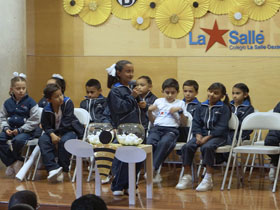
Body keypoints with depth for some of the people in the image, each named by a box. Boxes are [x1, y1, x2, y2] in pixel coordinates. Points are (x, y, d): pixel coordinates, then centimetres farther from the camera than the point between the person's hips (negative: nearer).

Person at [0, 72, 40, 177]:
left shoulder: (30, 102, -4)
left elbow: (34, 121, -6)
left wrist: (20, 130, -13)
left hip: (26, 130, -5)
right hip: (11, 129, 5)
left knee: (18, 140, -35)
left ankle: (15, 161, -6)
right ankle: (12, 163, -10)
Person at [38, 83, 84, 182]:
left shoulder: (68, 103, -15)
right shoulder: (46, 110, -9)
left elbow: (66, 123, -17)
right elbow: (46, 126, -3)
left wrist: (59, 136, -19)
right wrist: (52, 134, -24)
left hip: (70, 130, -3)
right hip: (54, 131, 3)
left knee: (64, 141, -35)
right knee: (43, 140, -24)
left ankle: (63, 168, -17)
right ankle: (53, 168, -33)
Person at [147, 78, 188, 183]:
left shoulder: (180, 103, 16)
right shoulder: (158, 101, 22)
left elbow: (184, 123, 10)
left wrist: (180, 111, -4)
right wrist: (149, 111, 7)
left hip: (171, 129, -2)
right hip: (157, 128, 2)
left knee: (164, 142, -38)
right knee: (150, 143, -32)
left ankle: (153, 169, -37)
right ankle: (153, 173, -30)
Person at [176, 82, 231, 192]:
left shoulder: (224, 108, -1)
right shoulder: (201, 107, 14)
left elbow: (221, 127, -9)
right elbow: (196, 123, 9)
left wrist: (207, 137, -18)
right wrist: (198, 135, -11)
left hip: (218, 136, -5)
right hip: (202, 134, 5)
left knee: (207, 147, -36)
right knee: (187, 147, -21)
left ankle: (208, 179, -28)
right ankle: (187, 177, -11)